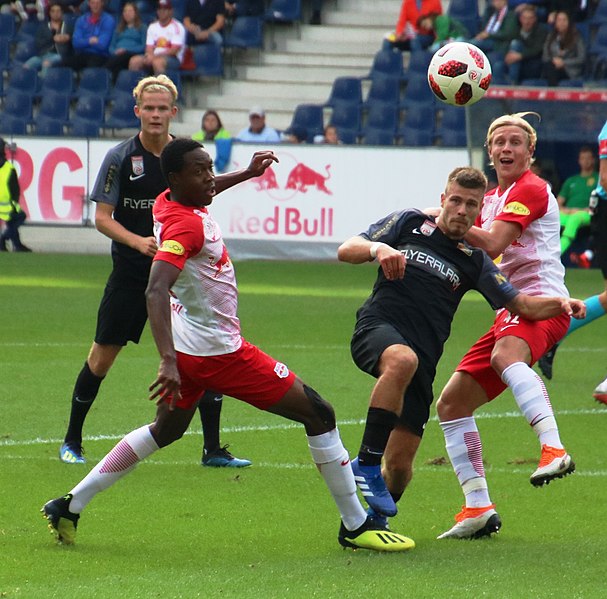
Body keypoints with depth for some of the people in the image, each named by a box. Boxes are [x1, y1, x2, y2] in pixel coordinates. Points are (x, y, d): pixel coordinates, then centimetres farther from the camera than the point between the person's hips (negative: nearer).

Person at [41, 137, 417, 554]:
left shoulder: (168, 203, 3)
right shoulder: (185, 225, -25)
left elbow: (204, 192, 31)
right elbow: (155, 292, -37)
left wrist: (248, 173, 28)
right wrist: (169, 361, -47)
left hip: (188, 347, 10)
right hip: (219, 349, -10)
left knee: (165, 431, 27)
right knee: (319, 414, -2)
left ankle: (70, 507, 24)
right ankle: (356, 526, 2)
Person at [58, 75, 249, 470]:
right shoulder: (121, 158, -7)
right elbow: (102, 218, -9)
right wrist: (138, 241, -23)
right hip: (130, 274, -2)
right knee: (101, 359, 3)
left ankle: (213, 449, 0)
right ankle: (72, 441, 22)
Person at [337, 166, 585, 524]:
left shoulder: (474, 262, 19)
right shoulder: (409, 223, 12)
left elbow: (520, 304, 17)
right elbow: (346, 250, 7)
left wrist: (559, 304, -3)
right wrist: (378, 249, -15)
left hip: (422, 359, 3)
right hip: (378, 329, -3)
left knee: (400, 463, -5)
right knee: (402, 360, -41)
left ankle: (376, 517, 25)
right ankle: (366, 464, -32)